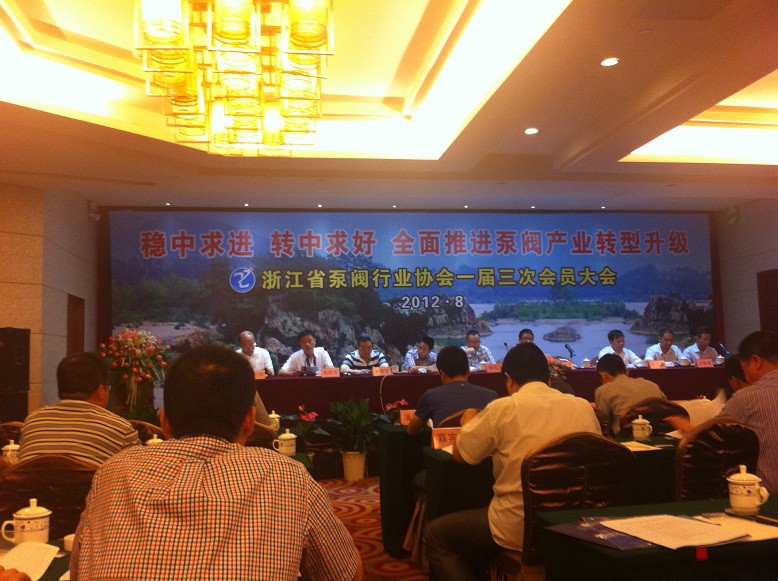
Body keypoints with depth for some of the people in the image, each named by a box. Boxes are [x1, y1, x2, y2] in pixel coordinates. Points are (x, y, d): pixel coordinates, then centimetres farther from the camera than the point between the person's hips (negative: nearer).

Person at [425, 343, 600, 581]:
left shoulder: (503, 408, -12)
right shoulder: (584, 407, -1)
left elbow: (460, 454, -1)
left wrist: (468, 423, 20)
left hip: (520, 528, -6)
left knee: (435, 535, 16)